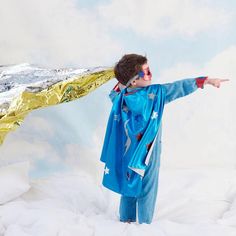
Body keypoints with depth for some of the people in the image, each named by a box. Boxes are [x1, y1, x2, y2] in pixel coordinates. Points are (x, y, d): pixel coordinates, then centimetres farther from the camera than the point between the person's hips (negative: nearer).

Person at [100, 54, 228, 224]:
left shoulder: (121, 96, -8)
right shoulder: (154, 93, -23)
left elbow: (113, 93, 17)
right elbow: (180, 88, -17)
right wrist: (206, 80, -11)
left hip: (127, 151, 5)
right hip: (147, 152, -5)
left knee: (129, 185, 19)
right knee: (147, 187, 11)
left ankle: (126, 219, 31)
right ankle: (145, 222, 21)